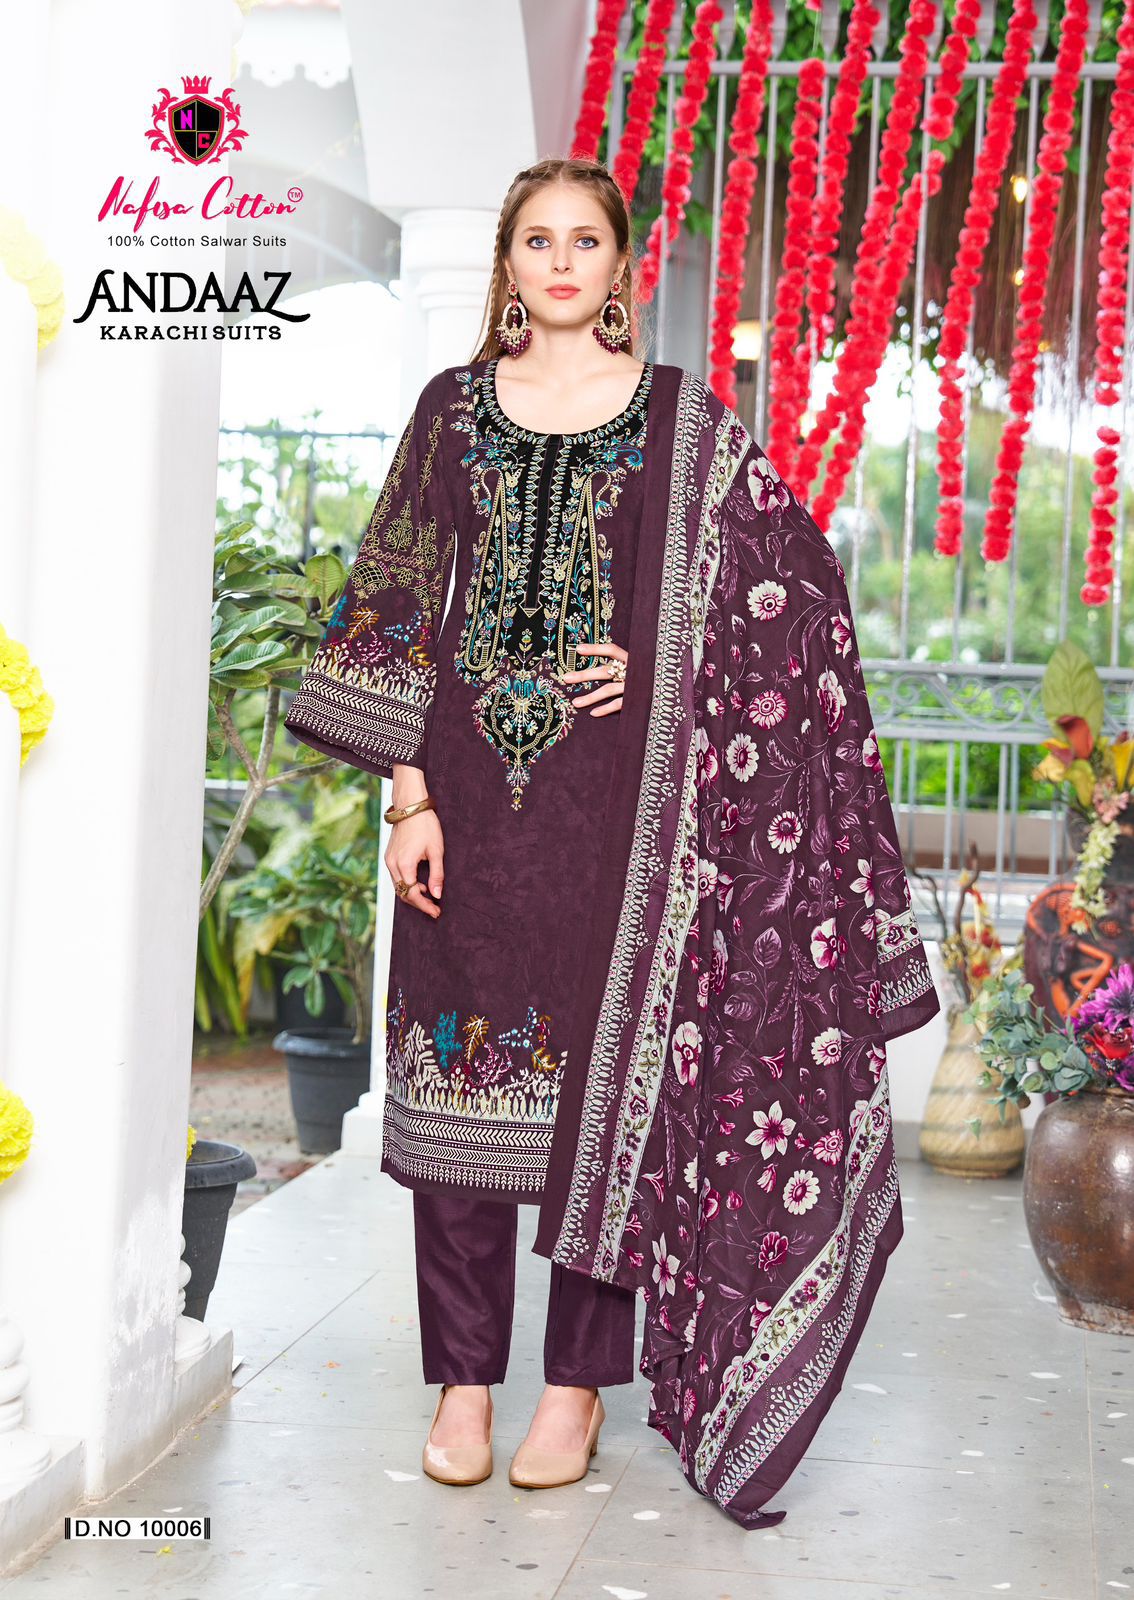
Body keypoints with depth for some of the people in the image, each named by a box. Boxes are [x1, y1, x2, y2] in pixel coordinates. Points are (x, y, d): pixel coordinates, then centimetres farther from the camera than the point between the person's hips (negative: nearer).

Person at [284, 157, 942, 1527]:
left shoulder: (681, 419, 5)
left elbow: (790, 579, 7)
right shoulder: (454, 409, 9)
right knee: (461, 1065, 3)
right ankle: (464, 1378, 15)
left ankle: (578, 1385, 14)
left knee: (607, 1067, 1)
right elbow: (399, 603, 6)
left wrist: (660, 664, -6)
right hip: (473, 782, 2)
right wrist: (409, 793, -3)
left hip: (620, 791, -1)